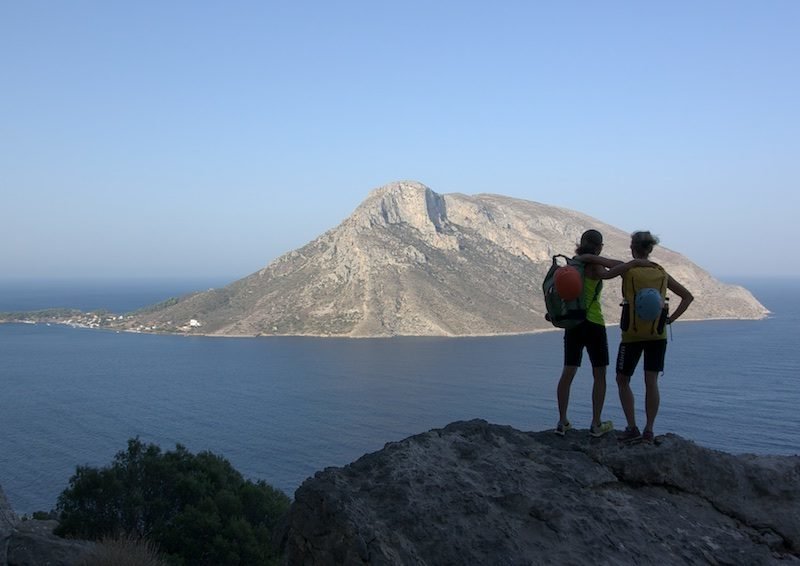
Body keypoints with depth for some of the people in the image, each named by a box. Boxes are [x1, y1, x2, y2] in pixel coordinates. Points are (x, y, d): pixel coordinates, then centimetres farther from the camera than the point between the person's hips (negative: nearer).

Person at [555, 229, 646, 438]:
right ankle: (596, 424, 7)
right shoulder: (593, 267, -11)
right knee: (599, 375, 6)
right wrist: (634, 263, -29)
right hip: (593, 323, -6)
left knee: (568, 373, 10)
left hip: (572, 324, 6)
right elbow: (607, 274, -33)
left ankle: (562, 422, 9)